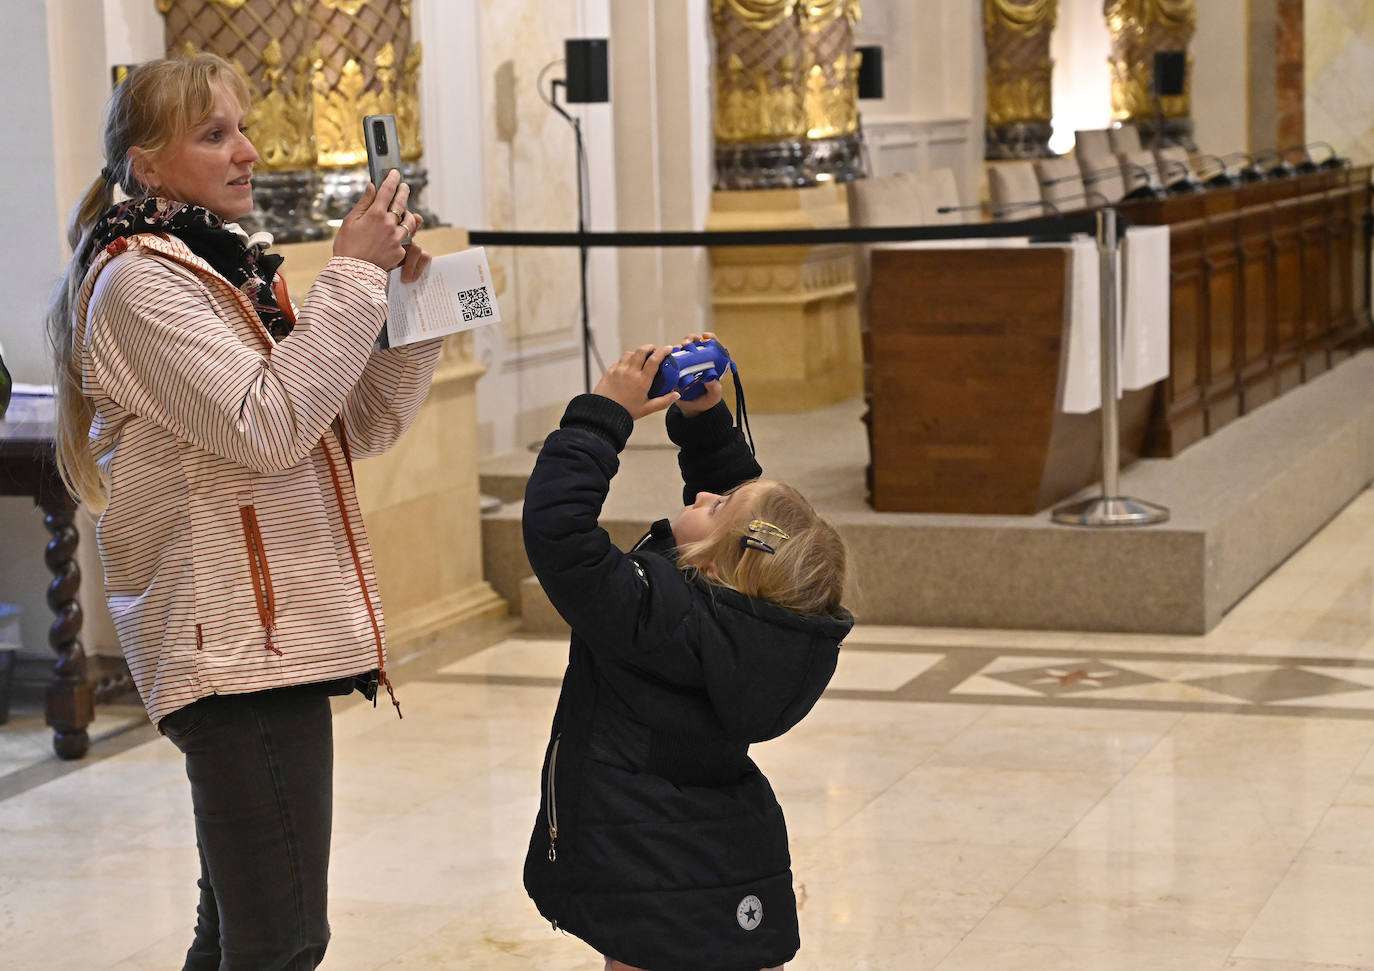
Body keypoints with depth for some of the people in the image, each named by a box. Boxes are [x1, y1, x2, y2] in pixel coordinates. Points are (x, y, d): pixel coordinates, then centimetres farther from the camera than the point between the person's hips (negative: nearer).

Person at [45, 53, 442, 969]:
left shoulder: (232, 273, 18)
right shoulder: (138, 281, -9)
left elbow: (360, 425, 16)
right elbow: (267, 426, -20)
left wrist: (405, 294, 2)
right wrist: (353, 275, -15)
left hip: (269, 631, 10)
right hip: (237, 642, -9)